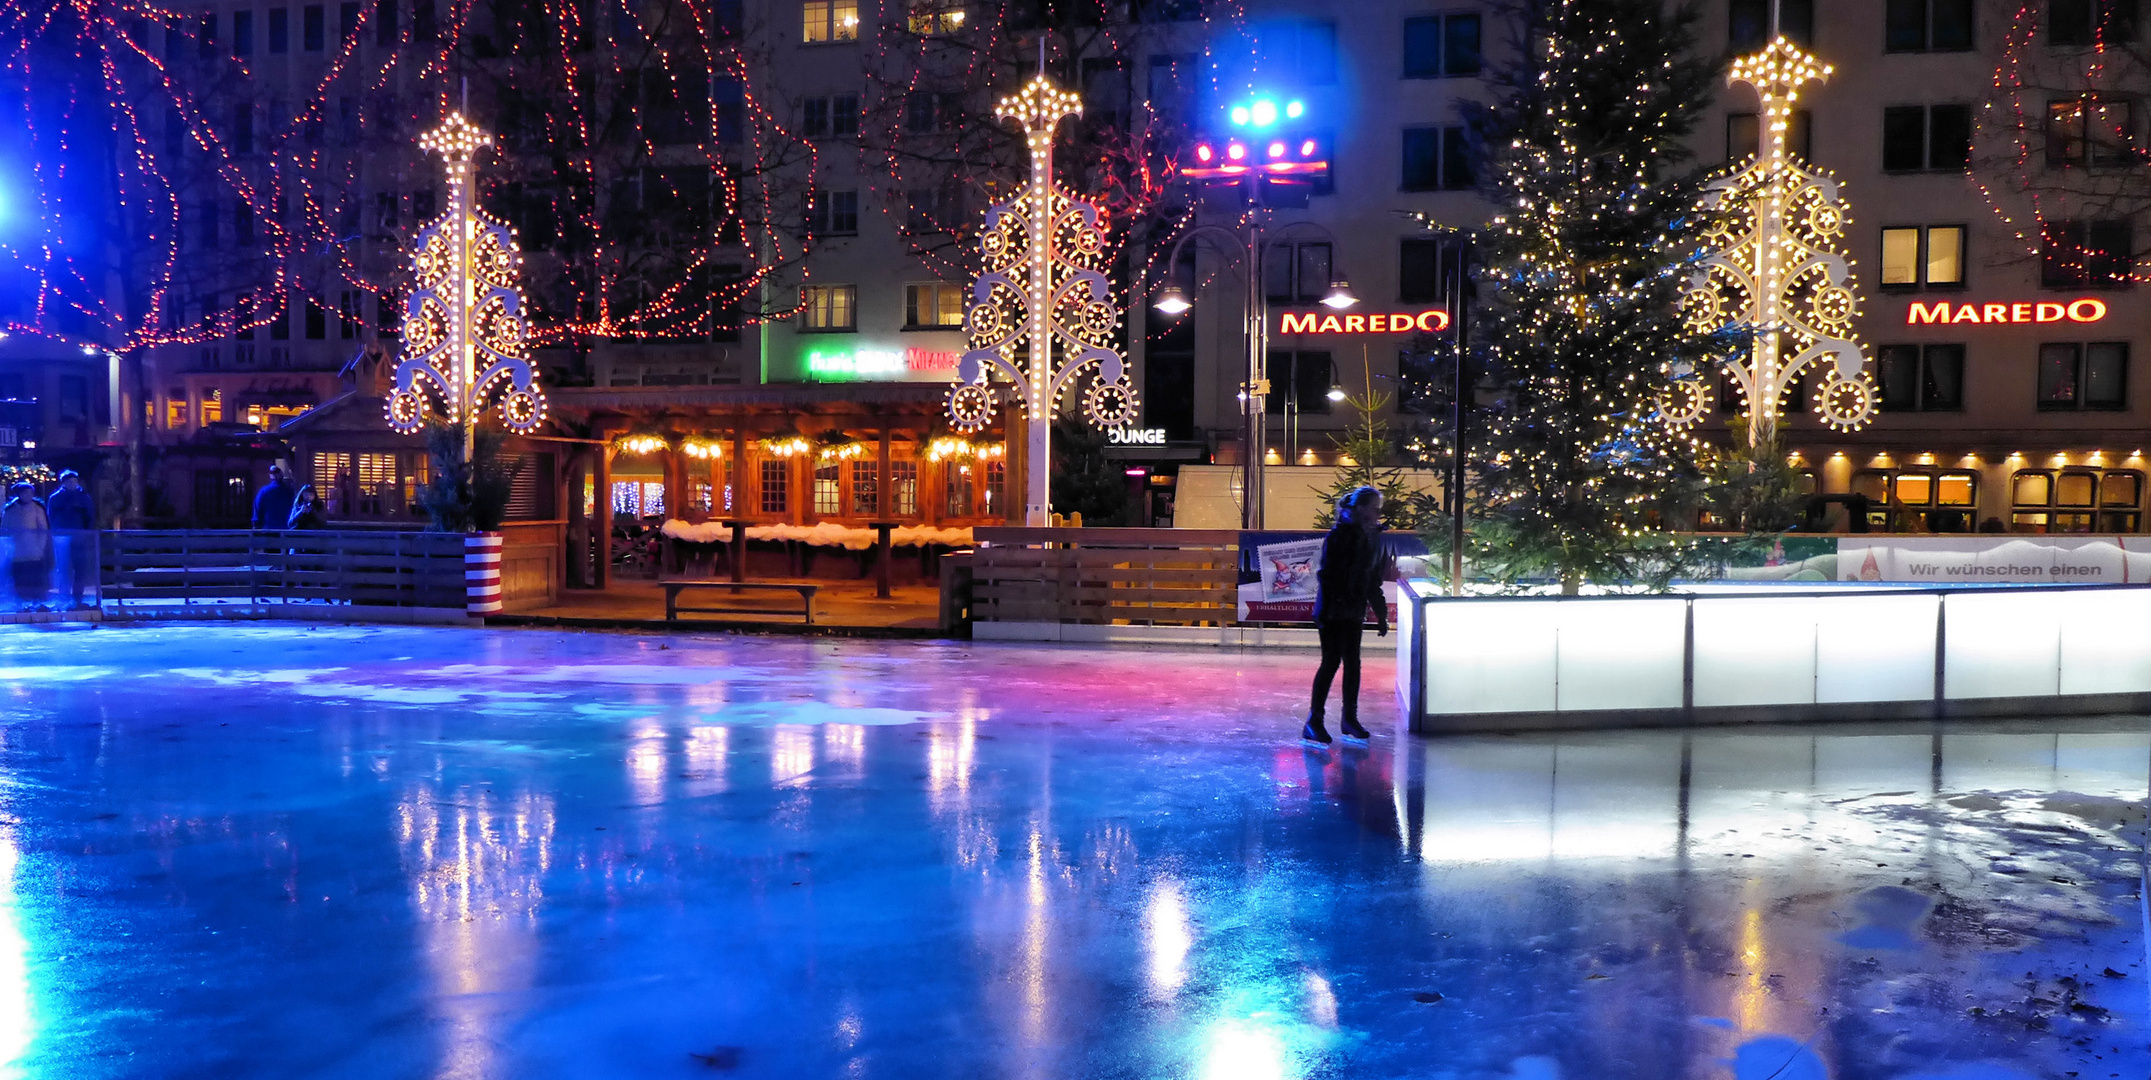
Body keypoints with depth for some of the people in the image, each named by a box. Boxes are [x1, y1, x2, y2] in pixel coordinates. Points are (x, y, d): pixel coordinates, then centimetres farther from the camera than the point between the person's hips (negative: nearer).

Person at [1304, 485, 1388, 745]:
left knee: (1352, 663, 9)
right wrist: (1325, 610, -19)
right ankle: (1313, 722, 0)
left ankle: (1350, 719, 19)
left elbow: (1374, 579, 16)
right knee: (1332, 662, -7)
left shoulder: (1373, 538, 8)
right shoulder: (1340, 535, -13)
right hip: (1333, 613, -7)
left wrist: (1381, 614, 16)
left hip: (1354, 612, 7)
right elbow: (1326, 574, -15)